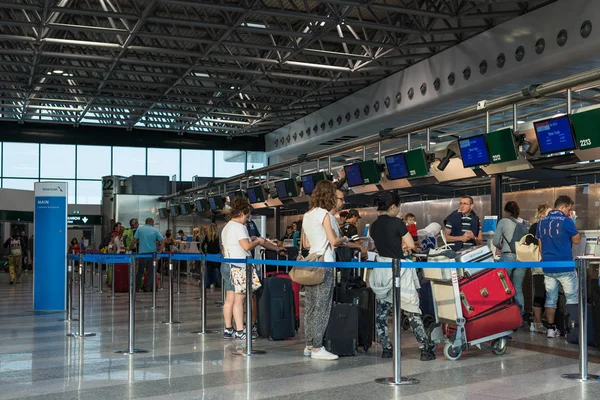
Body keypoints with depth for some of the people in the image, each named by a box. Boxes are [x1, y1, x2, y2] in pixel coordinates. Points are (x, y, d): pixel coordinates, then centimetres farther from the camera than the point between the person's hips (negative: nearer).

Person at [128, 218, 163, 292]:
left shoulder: (140, 229, 2)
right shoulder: (155, 230, 2)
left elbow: (134, 240, -1)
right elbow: (162, 241, -3)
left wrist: (130, 248, 10)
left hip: (142, 252, 1)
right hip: (152, 253, -1)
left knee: (140, 271, 11)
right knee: (151, 271, 6)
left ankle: (137, 287, 12)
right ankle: (148, 288, 5)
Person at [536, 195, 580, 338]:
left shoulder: (541, 222, 9)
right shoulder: (566, 221, -10)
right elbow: (577, 240, 1)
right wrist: (572, 221, 7)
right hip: (565, 266, -5)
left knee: (551, 298, 9)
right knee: (572, 299, 4)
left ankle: (551, 328, 10)